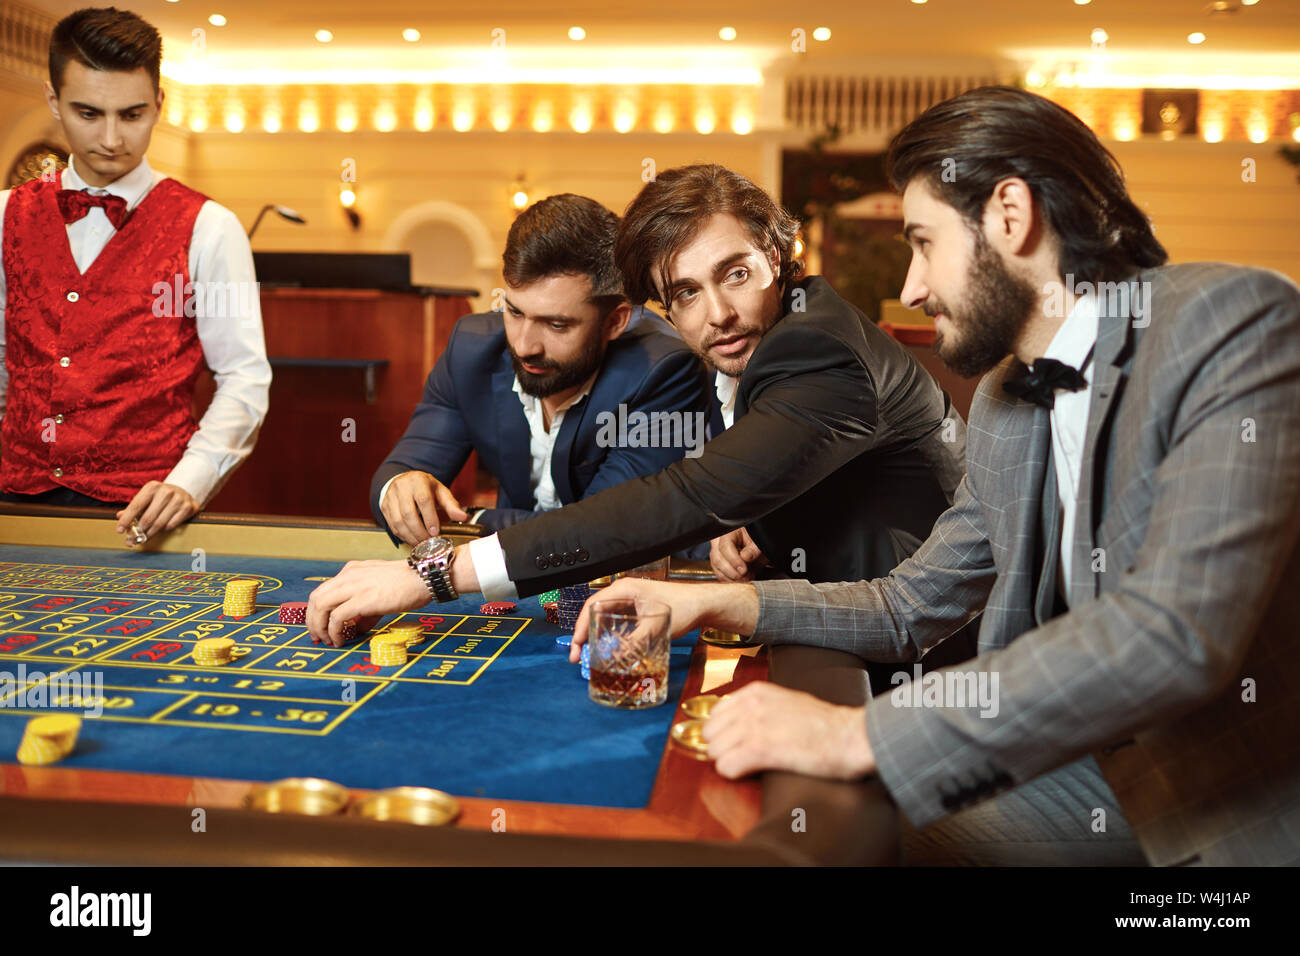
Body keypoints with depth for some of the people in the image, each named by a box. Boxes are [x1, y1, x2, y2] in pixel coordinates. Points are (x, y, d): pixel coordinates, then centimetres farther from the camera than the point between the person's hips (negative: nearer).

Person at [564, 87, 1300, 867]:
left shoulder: (1233, 321, -18)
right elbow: (913, 607, 13)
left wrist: (860, 734, -30)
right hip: (1097, 767, 6)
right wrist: (722, 601, 0)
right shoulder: (1006, 400, 7)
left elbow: (1178, 629, -30)